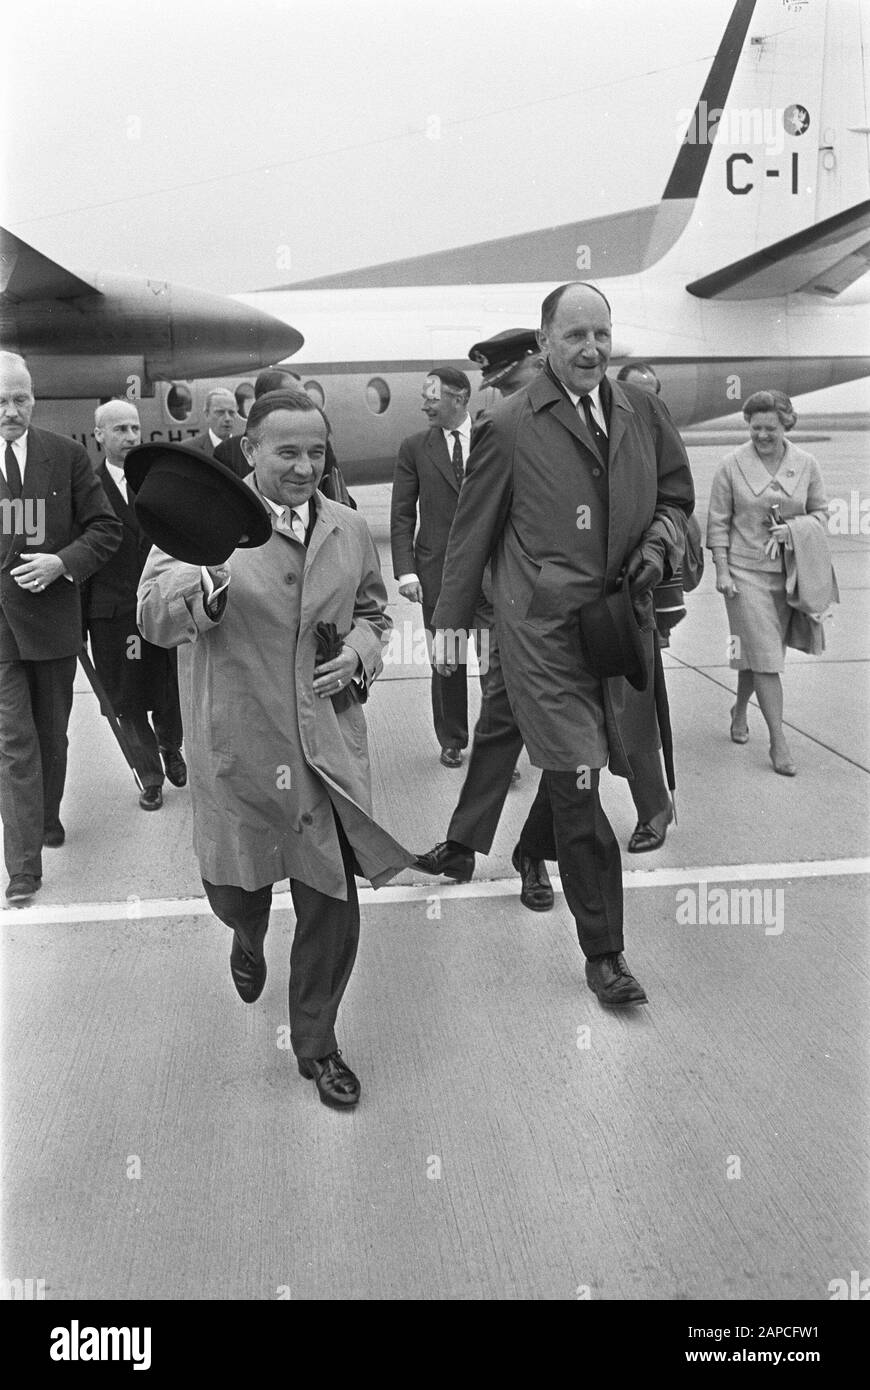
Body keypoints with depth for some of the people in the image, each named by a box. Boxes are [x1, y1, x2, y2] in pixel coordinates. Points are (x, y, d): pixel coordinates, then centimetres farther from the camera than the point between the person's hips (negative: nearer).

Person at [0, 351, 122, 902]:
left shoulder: (67, 455, -1)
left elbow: (106, 527, 1)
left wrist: (64, 562, -14)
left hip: (51, 616, 2)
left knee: (52, 733, 17)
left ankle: (48, 818, 39)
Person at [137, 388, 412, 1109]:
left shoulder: (350, 529, 5)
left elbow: (373, 610, 20)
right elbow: (154, 617, -17)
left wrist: (361, 650, -3)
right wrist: (200, 581, -38)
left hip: (327, 748, 2)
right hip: (236, 746, -2)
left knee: (333, 905, 4)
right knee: (232, 888, 15)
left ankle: (316, 1043, 28)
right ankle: (249, 939, 56)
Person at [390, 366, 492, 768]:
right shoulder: (414, 448, 5)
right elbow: (402, 516, 4)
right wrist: (405, 570, -6)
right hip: (438, 572, 1)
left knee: (495, 660, -6)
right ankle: (452, 742, 26)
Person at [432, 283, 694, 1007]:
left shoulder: (645, 412, 9)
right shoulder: (510, 426, -4)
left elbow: (677, 496, 20)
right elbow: (472, 529, 4)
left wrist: (658, 544, -1)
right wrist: (450, 618, 8)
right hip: (543, 626, -4)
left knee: (573, 766, 13)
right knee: (576, 780, -6)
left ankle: (534, 850, 47)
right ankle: (603, 951, 6)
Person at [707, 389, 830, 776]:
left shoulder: (806, 465, 4)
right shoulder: (731, 465, -4)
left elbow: (820, 513, 12)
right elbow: (718, 522, -1)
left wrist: (795, 530, -8)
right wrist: (722, 570, -7)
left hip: (789, 571, 3)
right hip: (746, 570, -3)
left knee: (761, 651, 13)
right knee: (765, 655, -7)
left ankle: (740, 710, 40)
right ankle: (778, 741, -2)